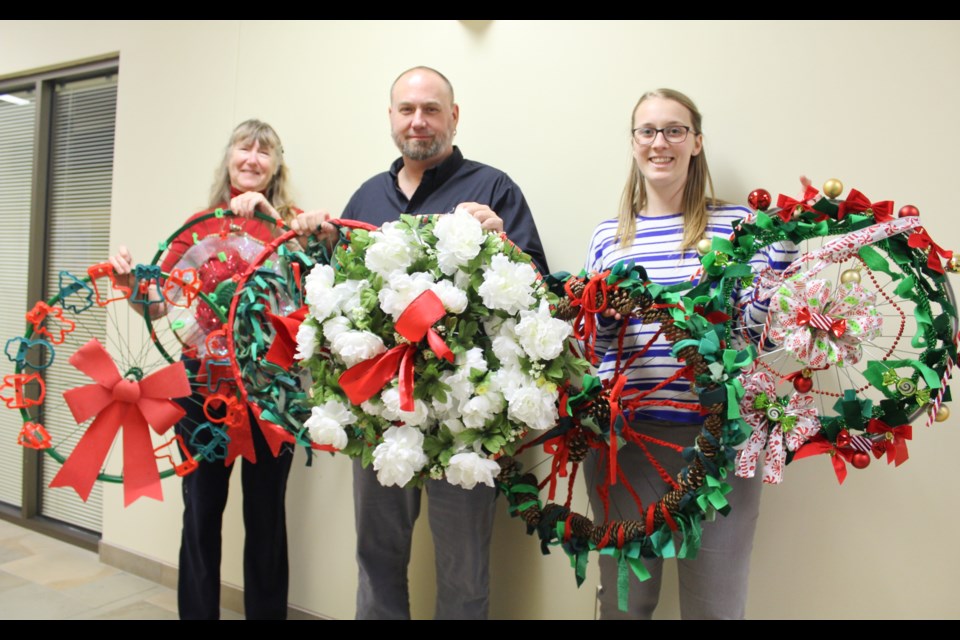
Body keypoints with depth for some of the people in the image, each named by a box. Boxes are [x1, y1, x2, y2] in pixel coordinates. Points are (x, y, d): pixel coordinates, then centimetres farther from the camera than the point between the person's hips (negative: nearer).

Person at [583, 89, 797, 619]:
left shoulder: (737, 223, 3)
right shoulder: (608, 236, 9)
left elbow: (762, 330, -3)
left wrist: (787, 241, -12)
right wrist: (600, 312, -9)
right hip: (623, 434, 2)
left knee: (715, 605, 10)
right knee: (624, 600, 16)